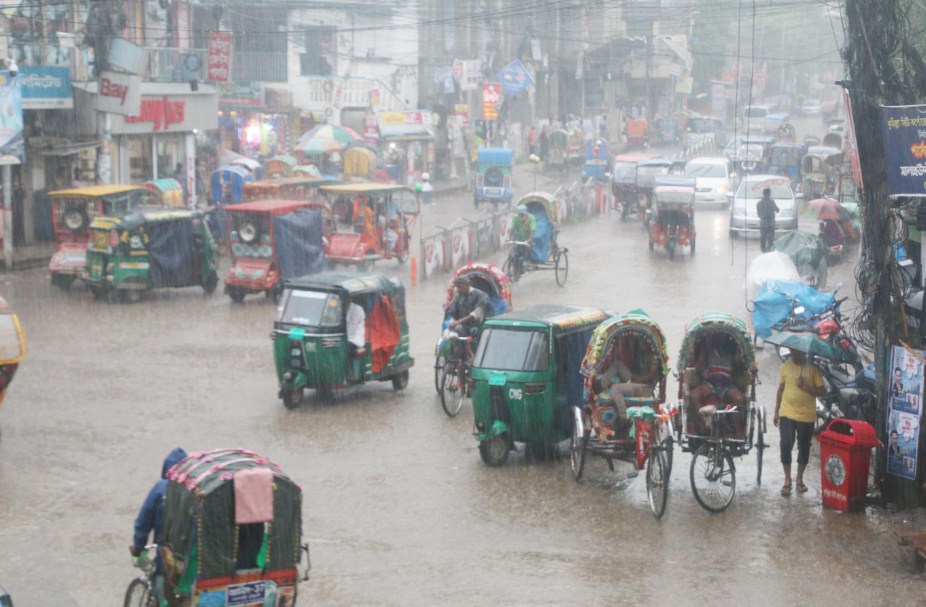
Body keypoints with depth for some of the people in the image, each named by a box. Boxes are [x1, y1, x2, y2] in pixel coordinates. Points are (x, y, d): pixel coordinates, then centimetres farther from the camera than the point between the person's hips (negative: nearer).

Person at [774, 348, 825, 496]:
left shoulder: (813, 369, -4)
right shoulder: (785, 367, 3)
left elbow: (820, 392, -5)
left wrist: (805, 387, -21)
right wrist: (776, 412, 10)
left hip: (806, 416, -1)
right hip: (787, 414, 1)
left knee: (804, 448, 9)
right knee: (786, 446, -6)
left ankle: (800, 479, 24)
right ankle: (787, 480, 5)